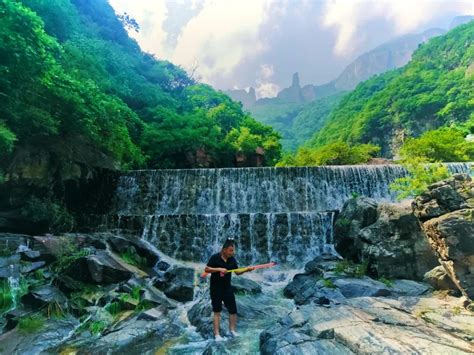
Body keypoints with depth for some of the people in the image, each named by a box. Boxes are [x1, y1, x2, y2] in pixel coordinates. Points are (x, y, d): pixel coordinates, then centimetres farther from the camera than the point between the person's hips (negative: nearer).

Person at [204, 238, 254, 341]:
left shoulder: (232, 259, -2)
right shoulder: (215, 257, -16)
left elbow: (237, 272, 1)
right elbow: (206, 269, -18)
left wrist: (246, 270, -16)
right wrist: (219, 269, -28)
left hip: (227, 288, 5)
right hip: (216, 288, -4)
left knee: (233, 310, 8)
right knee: (217, 311, 5)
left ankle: (232, 330, 27)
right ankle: (217, 334, 17)